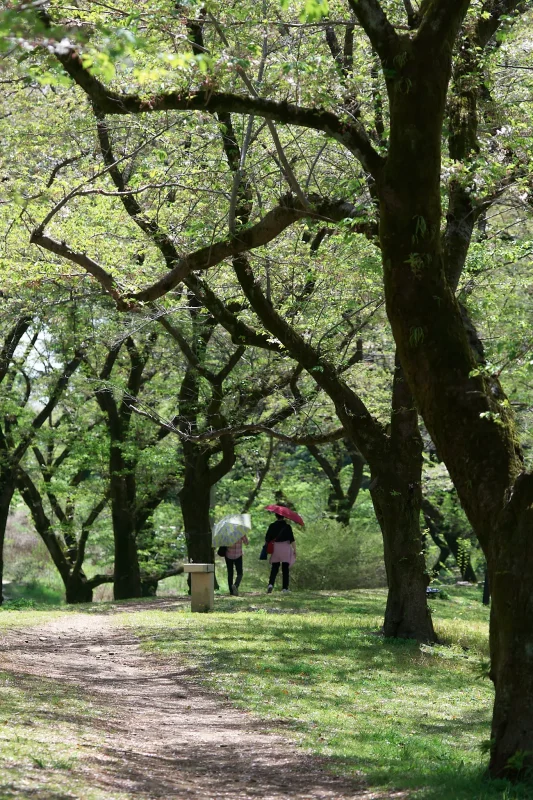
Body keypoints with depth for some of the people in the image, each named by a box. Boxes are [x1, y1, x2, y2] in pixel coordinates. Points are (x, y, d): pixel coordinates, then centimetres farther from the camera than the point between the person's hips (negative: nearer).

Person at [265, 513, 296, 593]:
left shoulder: (272, 526, 1)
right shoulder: (287, 526, -4)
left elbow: (267, 539, 3)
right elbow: (292, 540, -7)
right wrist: (294, 550, -1)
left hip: (276, 548, 2)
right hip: (286, 549, -2)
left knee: (274, 568, 6)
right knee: (285, 569, 5)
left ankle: (271, 584, -15)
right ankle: (285, 588, 4)